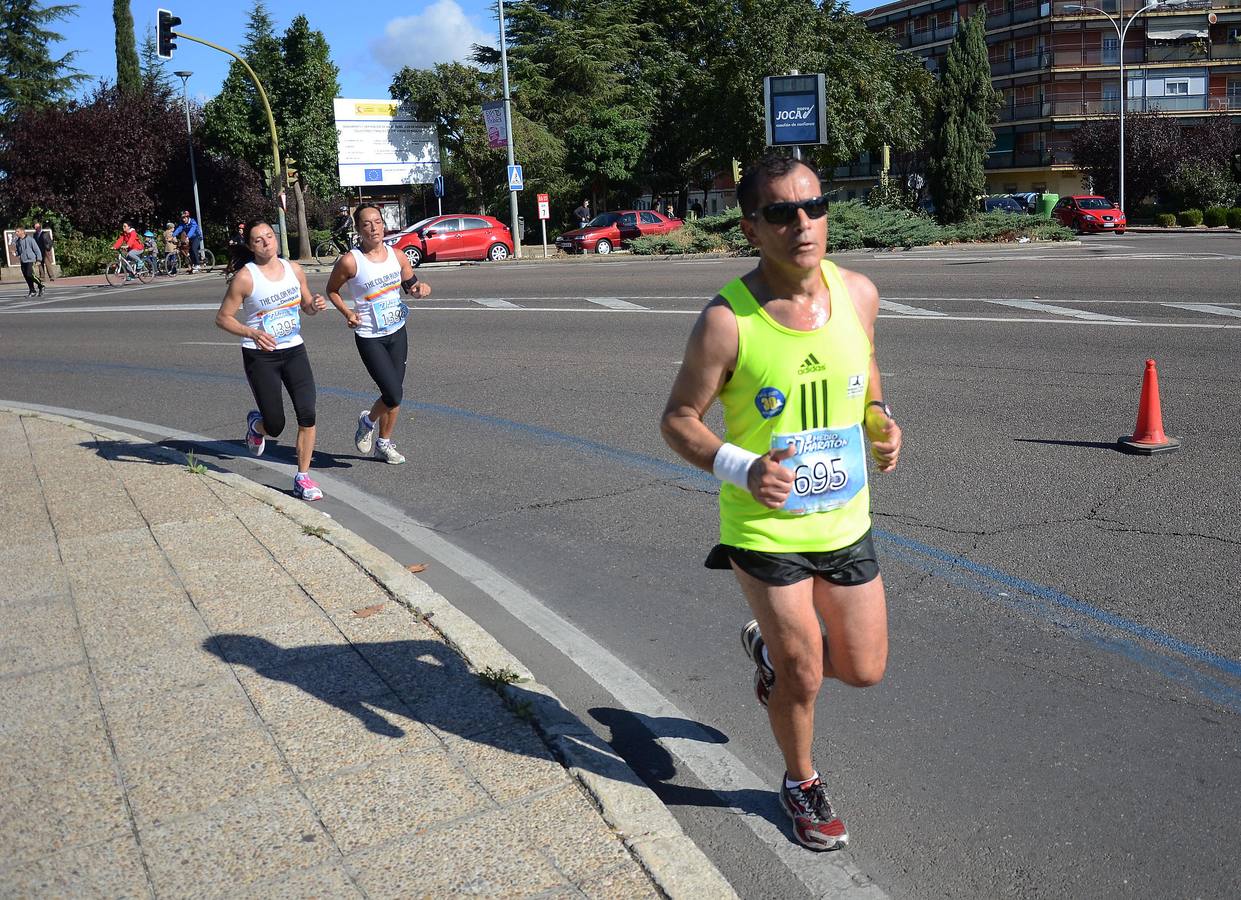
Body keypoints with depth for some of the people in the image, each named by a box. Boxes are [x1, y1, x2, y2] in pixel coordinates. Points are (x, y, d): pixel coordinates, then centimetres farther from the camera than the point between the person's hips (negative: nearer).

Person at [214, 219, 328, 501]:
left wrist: (315, 304, -7)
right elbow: (223, 317, -8)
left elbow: (305, 305, 18)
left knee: (307, 414, -10)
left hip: (294, 351, 4)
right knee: (275, 426, 0)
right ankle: (255, 424, 39)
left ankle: (302, 478, 2)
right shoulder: (245, 277, -11)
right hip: (260, 356, -4)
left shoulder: (294, 269, 3)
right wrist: (252, 333, -25)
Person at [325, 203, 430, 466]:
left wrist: (420, 287, -6)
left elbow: (410, 283, 16)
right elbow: (332, 290, 1)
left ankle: (384, 444, 30)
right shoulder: (350, 261, -14)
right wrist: (347, 313, -13)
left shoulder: (397, 256, -1)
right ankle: (368, 421, 19)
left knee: (394, 395, 11)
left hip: (397, 332, 5)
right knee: (393, 395, -13)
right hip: (369, 338, -5)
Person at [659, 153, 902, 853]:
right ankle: (802, 785, 39)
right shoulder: (727, 320, -19)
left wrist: (883, 423, -5)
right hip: (767, 528, -4)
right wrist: (740, 468, -28)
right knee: (805, 676, 9)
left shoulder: (859, 294, -5)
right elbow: (679, 420, -10)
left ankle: (768, 646, 46)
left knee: (864, 668, 14)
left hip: (847, 522, 5)